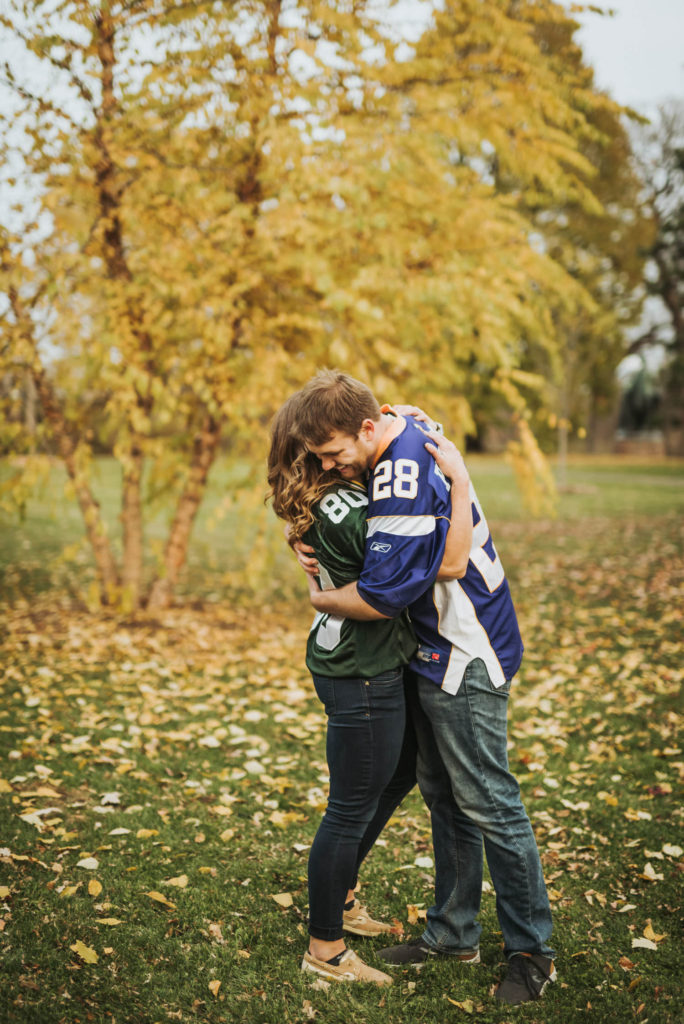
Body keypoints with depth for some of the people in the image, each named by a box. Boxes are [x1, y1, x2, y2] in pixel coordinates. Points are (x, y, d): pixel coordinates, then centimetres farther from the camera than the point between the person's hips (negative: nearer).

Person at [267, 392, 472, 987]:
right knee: (352, 809, 5)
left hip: (341, 663, 10)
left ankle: (339, 898, 42)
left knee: (400, 773, 27)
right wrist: (461, 479, -25)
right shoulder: (350, 509, -26)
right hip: (363, 677, -10)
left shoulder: (318, 502, 2)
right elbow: (450, 564, -28)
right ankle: (326, 950, 23)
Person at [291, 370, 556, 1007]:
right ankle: (454, 932, 28)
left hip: (464, 659, -10)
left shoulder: (404, 482, -28)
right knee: (442, 798, 16)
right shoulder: (404, 429, 3)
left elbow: (380, 599, -28)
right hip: (432, 654, 10)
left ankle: (532, 952, 14)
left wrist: (319, 598, -7)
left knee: (488, 805, 0)